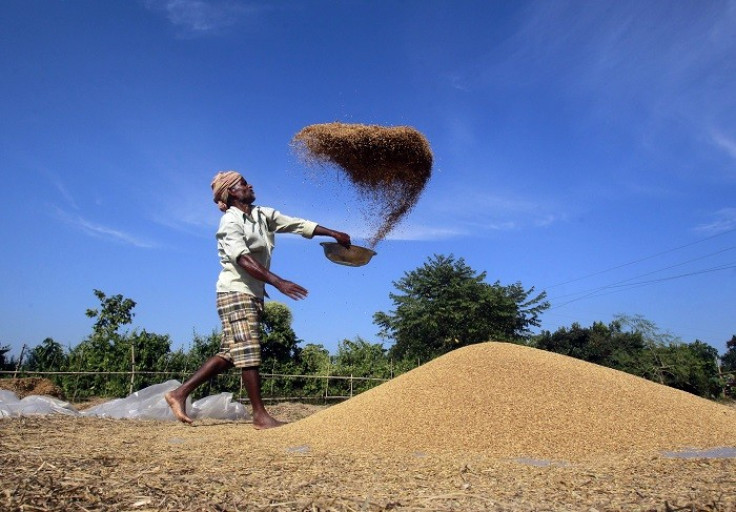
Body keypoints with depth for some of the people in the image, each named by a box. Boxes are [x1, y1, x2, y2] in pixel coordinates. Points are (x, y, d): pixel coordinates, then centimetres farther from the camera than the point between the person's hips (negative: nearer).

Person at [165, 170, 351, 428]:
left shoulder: (264, 215, 13)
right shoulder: (230, 221, -9)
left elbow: (298, 224, 13)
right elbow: (243, 259, -23)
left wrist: (334, 234, 7)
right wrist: (279, 282, -33)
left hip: (253, 295, 8)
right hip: (236, 293, -8)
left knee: (230, 353, 9)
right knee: (249, 352, -7)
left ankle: (180, 392, 16)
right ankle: (260, 414, 1)